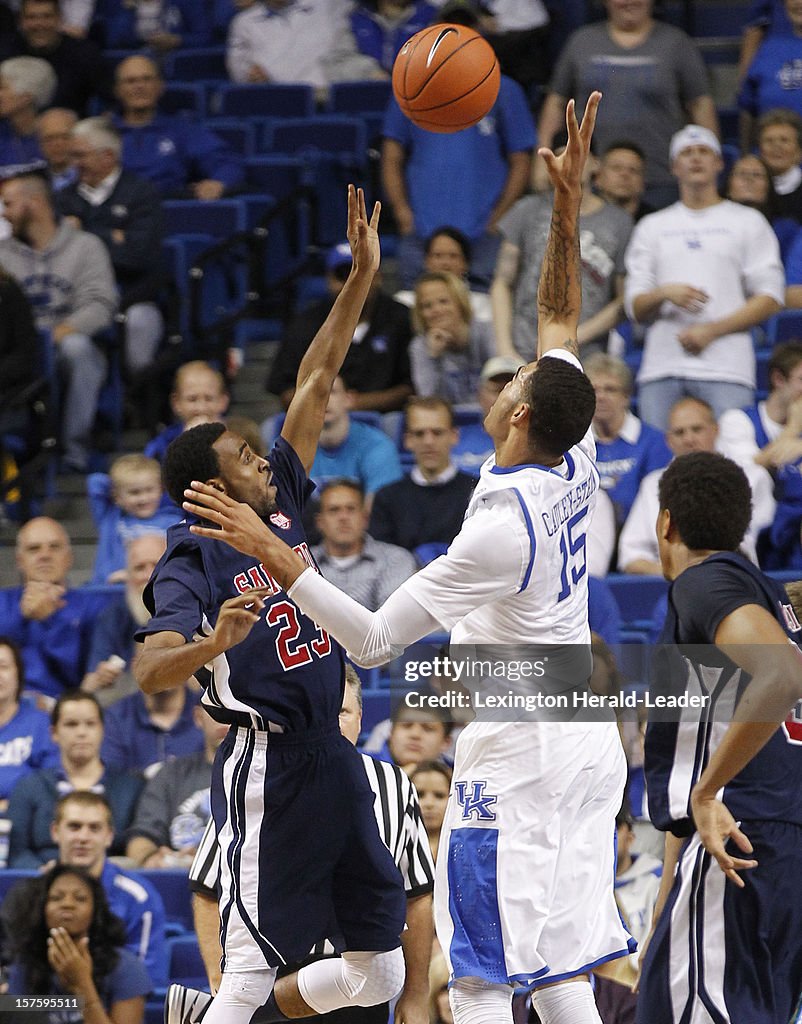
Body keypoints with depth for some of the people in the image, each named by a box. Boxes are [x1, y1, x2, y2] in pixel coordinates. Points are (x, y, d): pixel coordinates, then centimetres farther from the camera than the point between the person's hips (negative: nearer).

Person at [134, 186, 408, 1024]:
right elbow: (147, 672, -26)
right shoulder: (193, 565, -11)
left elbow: (314, 385, 12)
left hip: (331, 759, 8)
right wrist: (214, 641, -45)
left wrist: (361, 278, 7)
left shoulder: (280, 506, 10)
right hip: (267, 765, -8)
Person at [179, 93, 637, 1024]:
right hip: (587, 742, 9)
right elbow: (562, 325, 15)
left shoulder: (500, 527, -22)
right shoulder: (576, 468, 0)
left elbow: (374, 640, -20)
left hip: (516, 756, -8)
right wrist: (567, 203, 13)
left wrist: (270, 552, -19)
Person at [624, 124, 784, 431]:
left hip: (726, 371, -2)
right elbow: (635, 308, 14)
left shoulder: (749, 222, 13)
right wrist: (664, 294, -9)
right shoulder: (651, 227, 20)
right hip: (661, 370, 2)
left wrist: (712, 331, -8)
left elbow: (770, 298, 4)